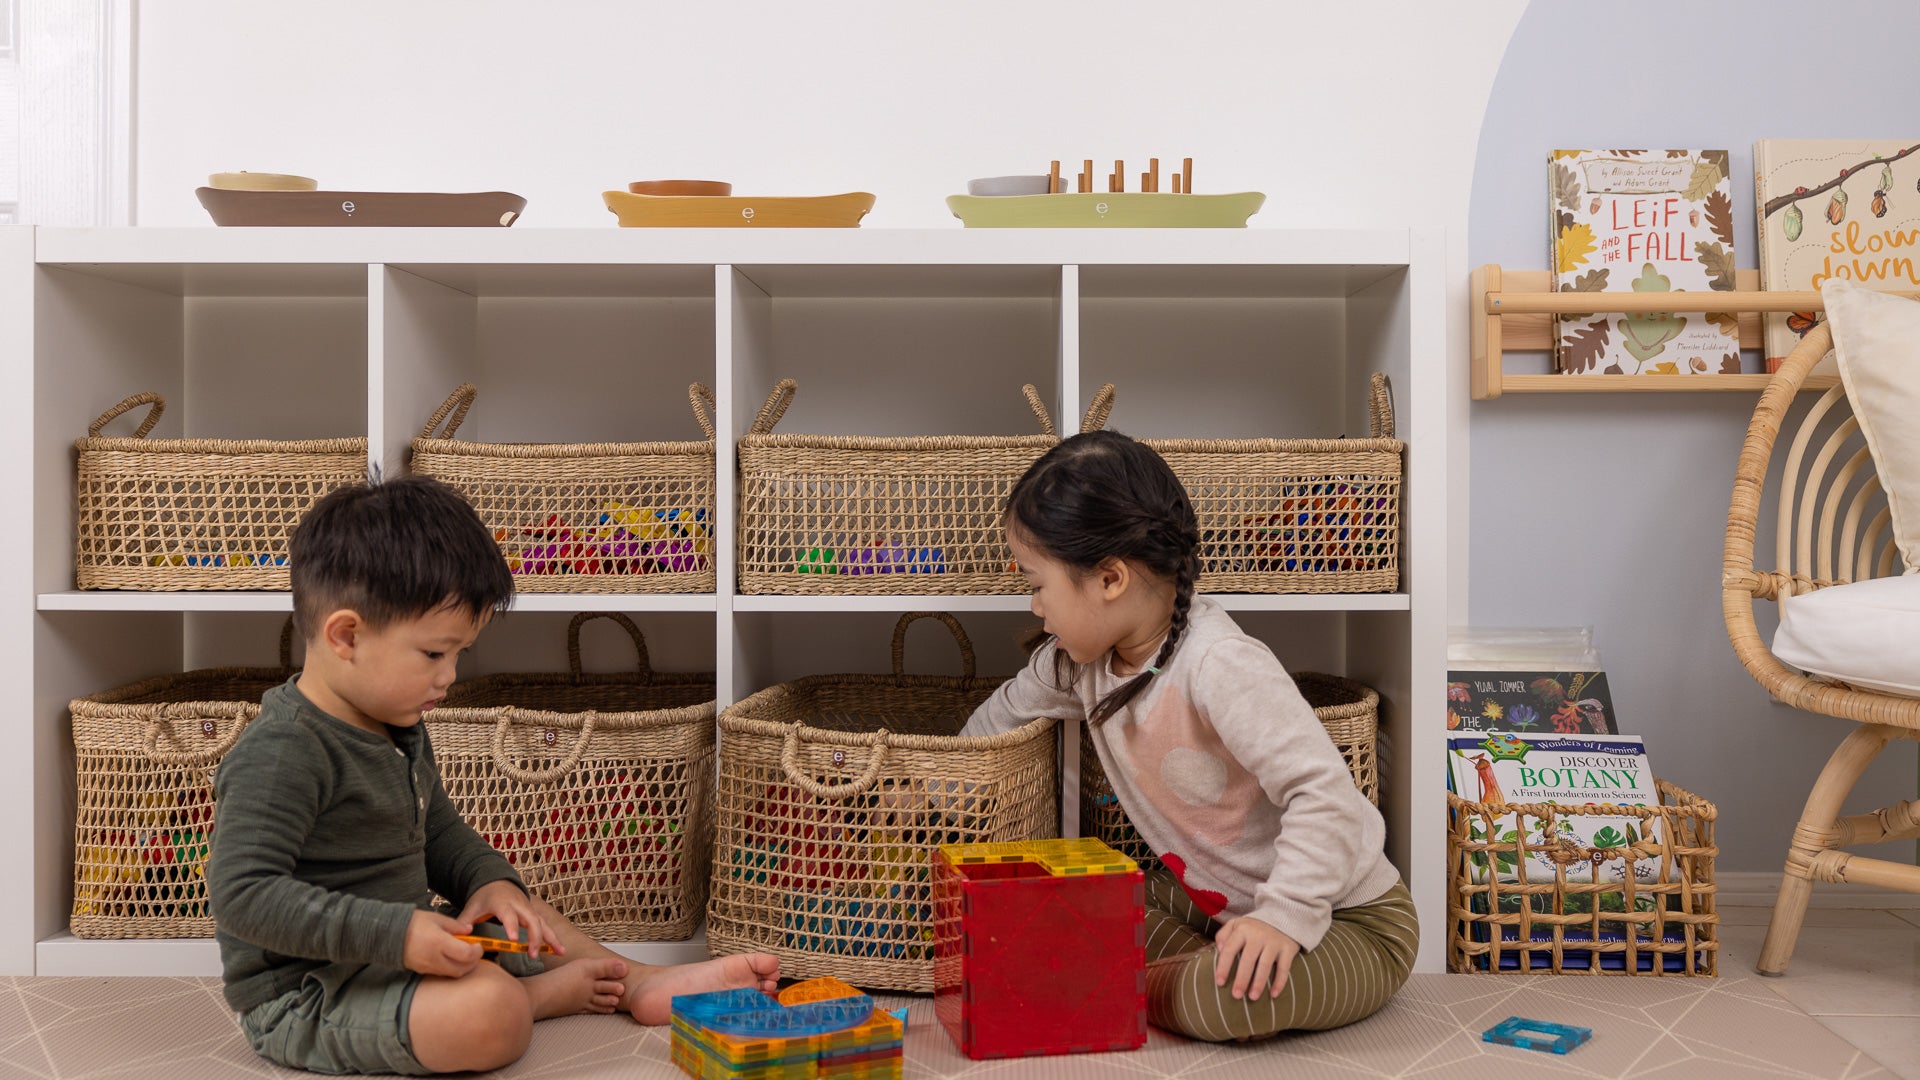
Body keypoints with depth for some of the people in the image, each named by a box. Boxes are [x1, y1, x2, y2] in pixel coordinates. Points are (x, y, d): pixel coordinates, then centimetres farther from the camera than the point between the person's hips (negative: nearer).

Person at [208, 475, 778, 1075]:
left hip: (391, 953, 11)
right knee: (491, 1013, -30)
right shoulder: (281, 755, -23)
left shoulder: (398, 731, 10)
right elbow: (243, 894, -31)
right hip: (303, 997, -10)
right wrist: (397, 933, -33)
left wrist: (490, 881, 1)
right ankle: (553, 991, 0)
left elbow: (438, 832, 23)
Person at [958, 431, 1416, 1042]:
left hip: (1349, 918, -7)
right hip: (1218, 898, 8)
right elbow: (1008, 711, 18)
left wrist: (1285, 918, -39)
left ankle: (1144, 991, -5)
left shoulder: (1221, 666, -32)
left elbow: (1324, 794, -34)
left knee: (1226, 997, -35)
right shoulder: (1081, 657, -4)